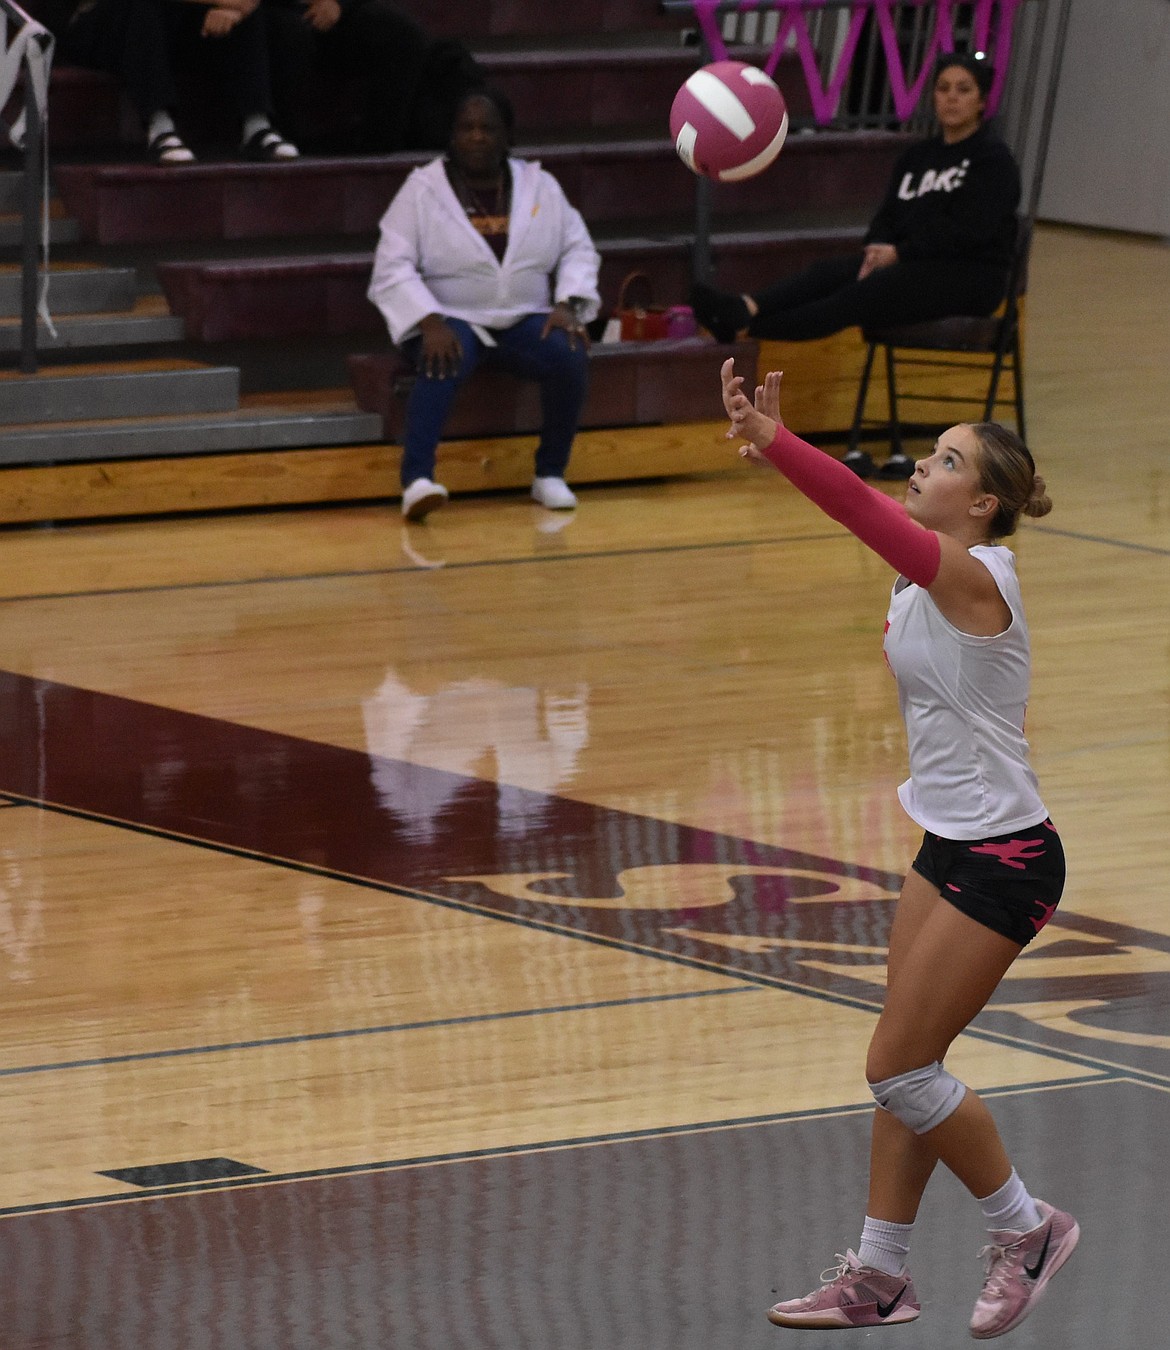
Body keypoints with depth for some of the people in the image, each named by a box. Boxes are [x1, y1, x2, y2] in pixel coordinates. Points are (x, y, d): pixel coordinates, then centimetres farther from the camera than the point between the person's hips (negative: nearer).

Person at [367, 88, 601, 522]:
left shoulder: (540, 186, 10)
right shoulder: (421, 190, -1)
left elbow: (578, 249, 13)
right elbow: (392, 268, -8)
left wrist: (568, 305, -7)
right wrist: (430, 323, -23)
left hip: (523, 321, 3)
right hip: (452, 319, -3)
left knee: (569, 357, -28)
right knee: (444, 366, -38)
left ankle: (551, 473, -13)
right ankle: (417, 479, -52)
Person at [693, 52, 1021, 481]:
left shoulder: (994, 159, -3)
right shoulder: (917, 158, 18)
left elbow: (970, 232, -15)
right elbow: (887, 218, 11)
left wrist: (900, 253, -20)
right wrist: (878, 250, -13)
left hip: (971, 276, -7)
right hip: (913, 267, 7)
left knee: (864, 294, -31)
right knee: (830, 272, -22)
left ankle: (745, 328, -48)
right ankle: (744, 310, -49)